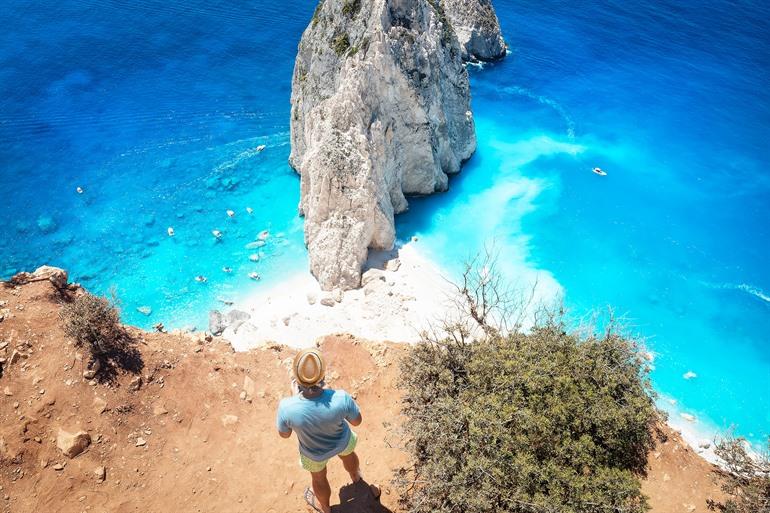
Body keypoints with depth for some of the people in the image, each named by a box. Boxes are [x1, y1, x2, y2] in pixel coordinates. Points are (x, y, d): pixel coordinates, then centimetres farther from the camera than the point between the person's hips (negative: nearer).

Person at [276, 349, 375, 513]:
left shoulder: (286, 407, -40)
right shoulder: (341, 398, -40)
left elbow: (284, 434, -16)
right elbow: (357, 421, -17)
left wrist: (296, 396, -13)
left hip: (315, 453, 0)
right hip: (342, 442, 1)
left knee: (319, 478, 34)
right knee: (348, 454, 38)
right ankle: (356, 477, 72)